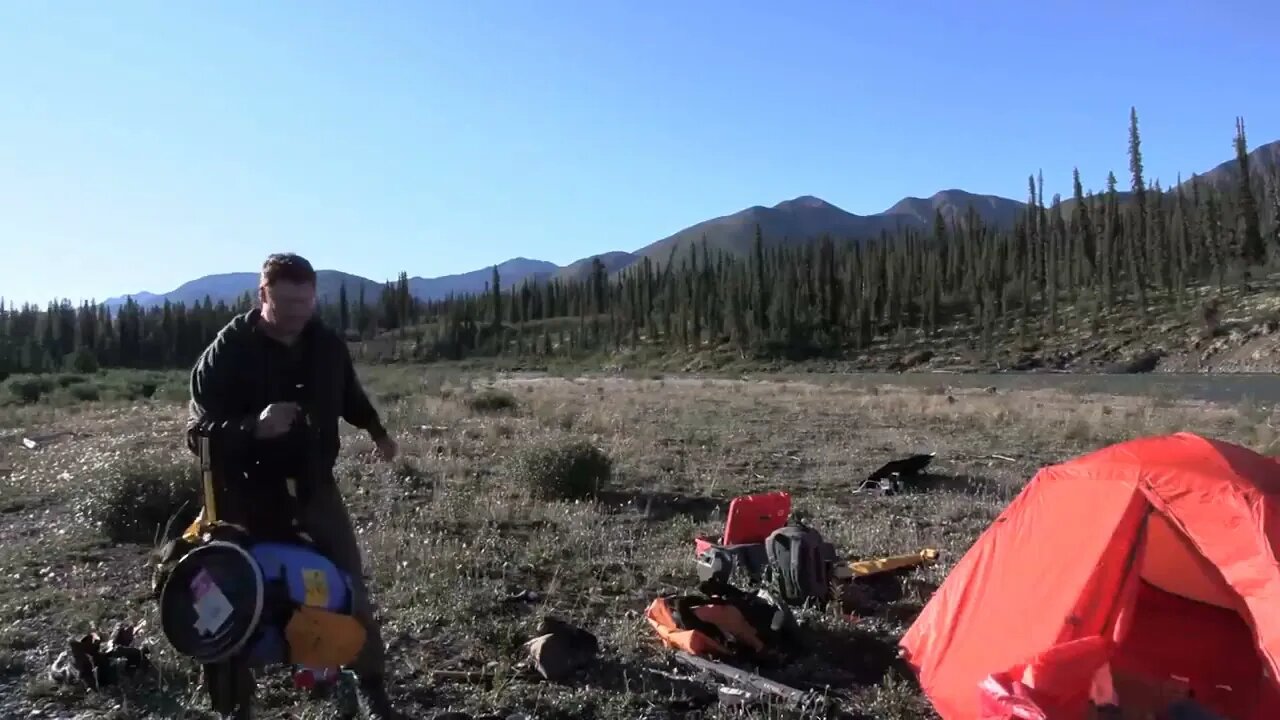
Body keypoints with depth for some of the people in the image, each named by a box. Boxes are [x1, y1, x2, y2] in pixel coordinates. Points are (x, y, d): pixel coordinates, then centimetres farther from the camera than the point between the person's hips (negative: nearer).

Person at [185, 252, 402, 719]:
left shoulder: (328, 344, -1)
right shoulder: (227, 352, -15)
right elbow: (199, 433, -19)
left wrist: (376, 431, 18)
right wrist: (254, 427, -35)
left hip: (315, 484, 3)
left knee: (351, 588, 4)